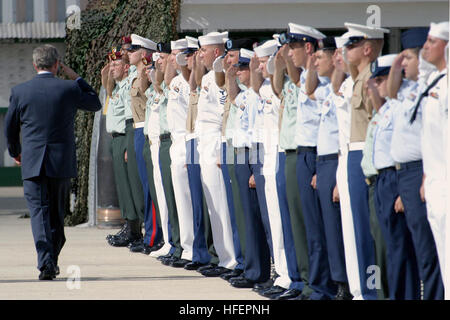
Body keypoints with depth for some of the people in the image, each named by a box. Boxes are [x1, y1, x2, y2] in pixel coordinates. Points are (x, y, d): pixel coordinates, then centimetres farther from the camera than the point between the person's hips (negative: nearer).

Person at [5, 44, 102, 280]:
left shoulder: (20, 92, -3)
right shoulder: (69, 89, -5)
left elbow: (10, 128, 8)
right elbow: (95, 104, 13)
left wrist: (15, 152, 26)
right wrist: (76, 78, 15)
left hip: (32, 163, -1)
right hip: (62, 162, 1)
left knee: (39, 212, -3)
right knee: (57, 214, 14)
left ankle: (45, 262, -19)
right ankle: (52, 262, 22)